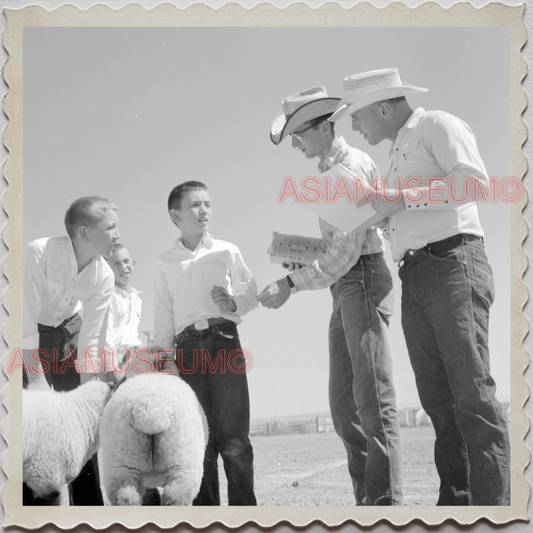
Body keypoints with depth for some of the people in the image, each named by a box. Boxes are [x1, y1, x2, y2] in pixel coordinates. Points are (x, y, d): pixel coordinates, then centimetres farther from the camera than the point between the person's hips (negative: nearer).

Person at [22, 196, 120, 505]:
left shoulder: (103, 276, -16)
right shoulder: (39, 253, -31)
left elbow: (92, 340, -13)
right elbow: (27, 322, -30)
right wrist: (37, 378, -29)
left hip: (62, 337, 5)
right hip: (27, 342, -5)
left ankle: (89, 505, 9)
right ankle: (33, 504, -2)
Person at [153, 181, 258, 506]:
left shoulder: (227, 252, 10)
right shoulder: (165, 264, 13)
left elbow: (251, 291, 10)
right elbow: (163, 319, 14)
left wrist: (234, 303, -11)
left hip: (224, 340, -1)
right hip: (188, 347, 1)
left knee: (233, 431, -7)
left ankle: (244, 504, -3)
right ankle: (205, 506, 8)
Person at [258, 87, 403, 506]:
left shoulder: (352, 165, -9)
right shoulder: (328, 172, 20)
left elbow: (348, 248, -17)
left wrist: (292, 283, -18)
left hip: (364, 277, -10)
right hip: (345, 287, 10)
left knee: (372, 396, -13)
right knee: (344, 404, 6)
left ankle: (386, 499, -14)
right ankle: (367, 500, 7)